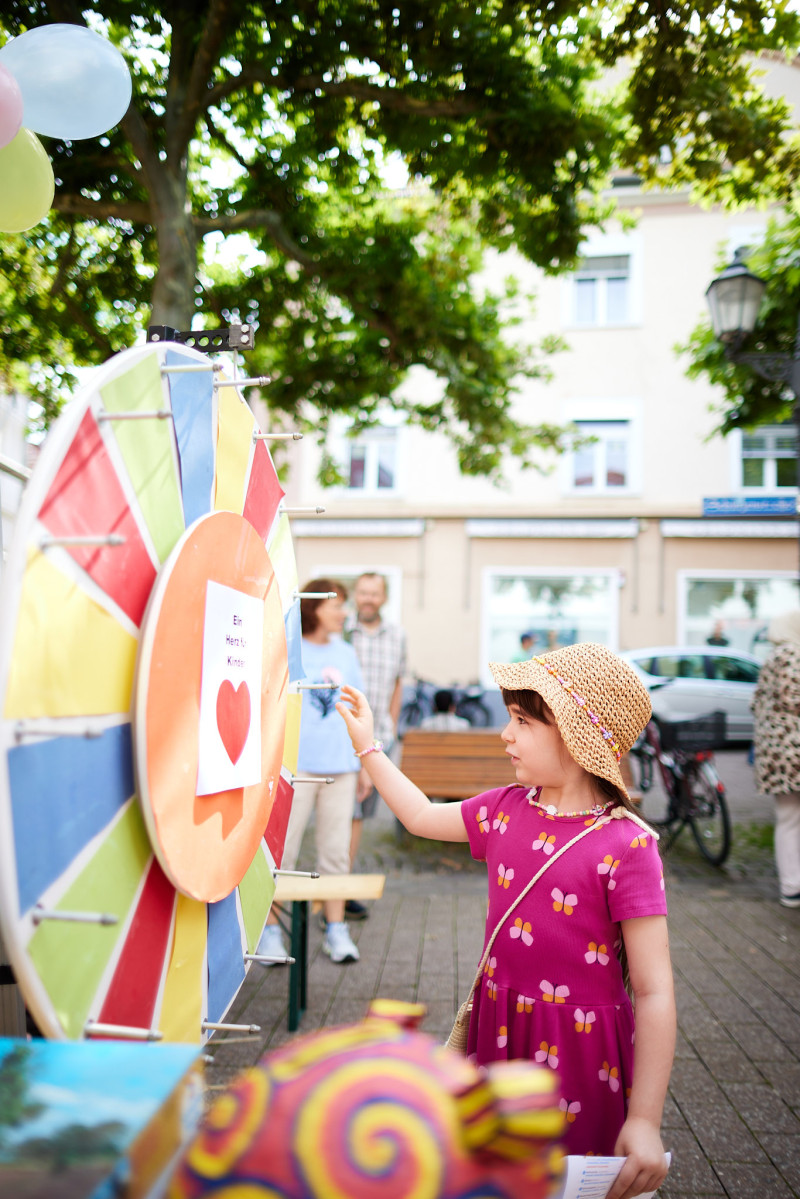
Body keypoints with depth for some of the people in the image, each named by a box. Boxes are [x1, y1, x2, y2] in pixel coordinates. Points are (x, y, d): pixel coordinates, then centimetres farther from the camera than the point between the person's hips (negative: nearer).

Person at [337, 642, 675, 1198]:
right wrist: (367, 745, 18)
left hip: (580, 1050, -5)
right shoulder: (507, 809, -1)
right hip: (499, 1032, 6)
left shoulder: (626, 845, -21)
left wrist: (645, 1121, -21)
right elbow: (423, 816, 17)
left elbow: (654, 992, -20)